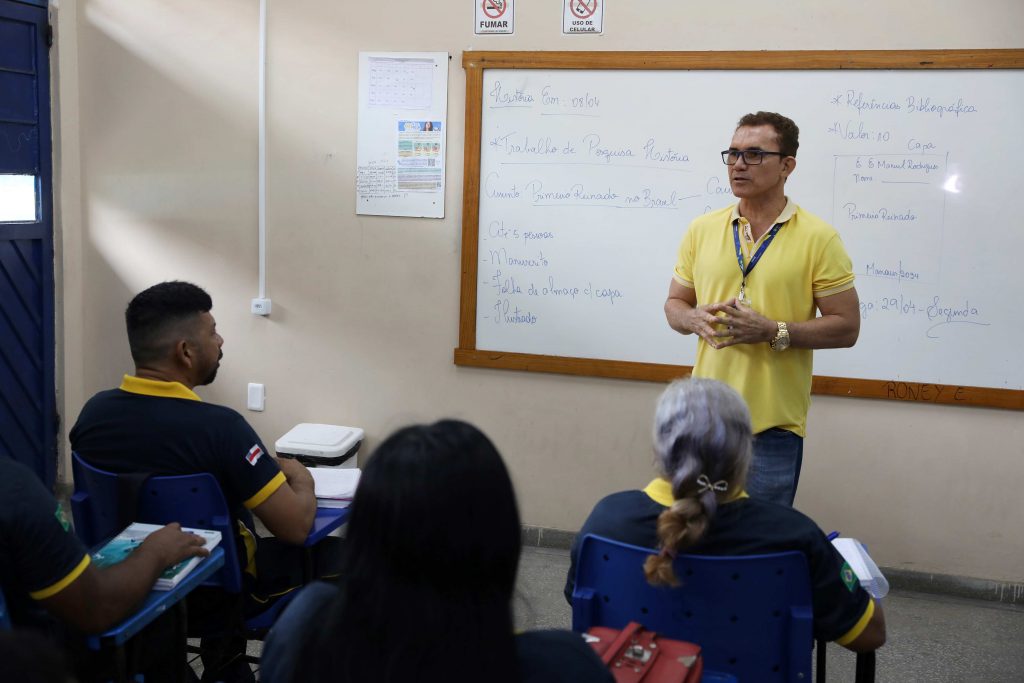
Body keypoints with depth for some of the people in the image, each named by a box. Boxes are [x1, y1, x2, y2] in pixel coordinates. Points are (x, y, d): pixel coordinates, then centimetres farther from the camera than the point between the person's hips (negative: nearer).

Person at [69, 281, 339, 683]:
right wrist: (300, 476, -5)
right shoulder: (218, 427, -30)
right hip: (215, 590, -6)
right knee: (335, 555, 10)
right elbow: (296, 527, -26)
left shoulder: (93, 411, -10)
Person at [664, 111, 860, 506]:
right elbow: (675, 304, 12)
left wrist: (773, 331, -19)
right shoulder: (702, 230, 4)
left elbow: (846, 327, -6)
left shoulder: (818, 237, -7)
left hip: (774, 424, -3)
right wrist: (696, 319, -11)